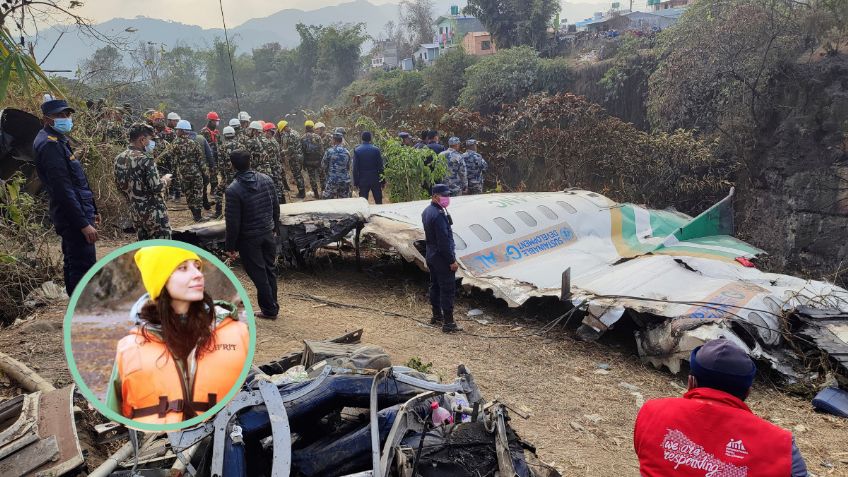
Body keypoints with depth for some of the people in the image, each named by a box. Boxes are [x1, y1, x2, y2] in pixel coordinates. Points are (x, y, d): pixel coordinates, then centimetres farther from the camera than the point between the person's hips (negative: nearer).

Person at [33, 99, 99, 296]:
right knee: (84, 267, -10)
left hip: (75, 217, 11)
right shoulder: (50, 145, -16)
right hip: (73, 218, -11)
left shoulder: (58, 141, 16)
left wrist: (91, 211, 22)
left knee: (74, 265, 17)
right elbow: (62, 190, -23)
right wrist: (84, 224, -24)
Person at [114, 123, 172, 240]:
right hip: (153, 211, -8)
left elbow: (120, 185, 13)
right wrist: (165, 180, -2)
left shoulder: (119, 159, 5)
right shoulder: (145, 159, -19)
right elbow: (156, 188, -21)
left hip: (134, 211, 8)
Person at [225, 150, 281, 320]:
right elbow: (276, 206, 6)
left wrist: (230, 246, -7)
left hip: (249, 239, -5)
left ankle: (269, 309, 16)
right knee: (270, 270, 17)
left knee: (258, 275, 6)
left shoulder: (233, 190, -19)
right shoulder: (266, 180, -3)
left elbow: (233, 222, -17)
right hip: (268, 233, 5)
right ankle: (273, 307, 27)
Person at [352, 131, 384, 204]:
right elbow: (381, 166, -2)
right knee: (378, 202, 8)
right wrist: (382, 181, 5)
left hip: (363, 180, 0)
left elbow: (355, 168, -4)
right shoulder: (376, 150, -4)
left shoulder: (357, 150, -3)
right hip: (375, 180, 0)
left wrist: (355, 182, 1)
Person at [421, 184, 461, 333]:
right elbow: (444, 241, -25)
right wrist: (452, 261, -20)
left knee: (435, 286, 19)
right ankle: (448, 323, 0)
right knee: (447, 289, -3)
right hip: (442, 258, -10)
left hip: (431, 255, 10)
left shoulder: (427, 211, 7)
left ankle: (437, 316, 32)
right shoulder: (439, 215, -25)